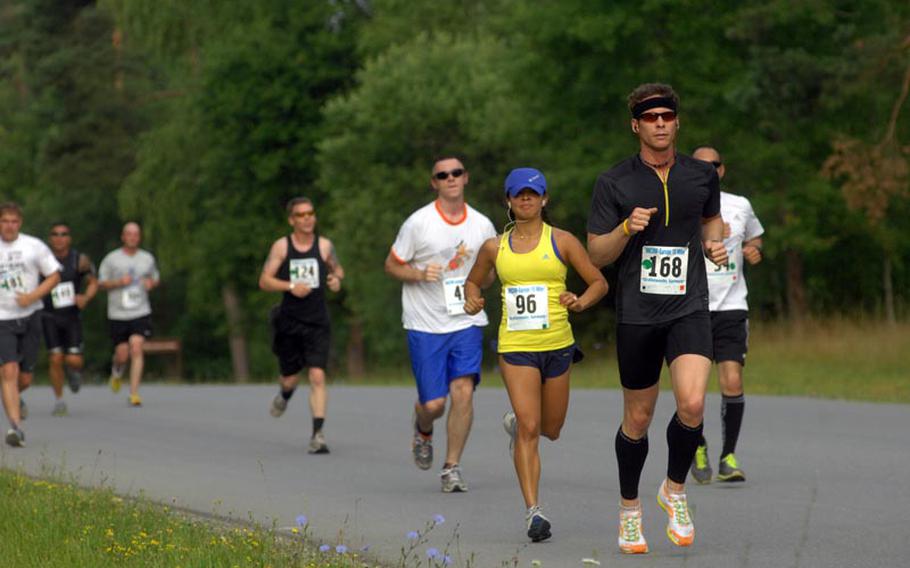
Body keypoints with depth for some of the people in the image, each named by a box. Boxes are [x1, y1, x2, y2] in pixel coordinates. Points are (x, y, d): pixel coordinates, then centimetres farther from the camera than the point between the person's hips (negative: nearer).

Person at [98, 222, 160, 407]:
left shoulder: (147, 258, 9)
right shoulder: (111, 259, 2)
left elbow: (156, 278, 23)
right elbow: (101, 284, 5)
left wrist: (152, 283, -1)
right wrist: (119, 282, -13)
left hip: (141, 313, 1)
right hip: (118, 314, -1)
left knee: (136, 348, -16)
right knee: (122, 355, 0)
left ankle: (134, 393, -16)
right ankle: (117, 372, 37)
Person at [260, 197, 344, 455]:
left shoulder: (324, 245, 3)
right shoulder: (281, 246, 0)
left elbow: (337, 269, 20)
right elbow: (264, 281, -1)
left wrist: (336, 279, -3)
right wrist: (290, 286, -16)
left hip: (317, 322, 0)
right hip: (289, 321, 0)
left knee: (317, 376, -14)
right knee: (290, 377, 10)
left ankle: (317, 434, -15)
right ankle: (285, 394, 49)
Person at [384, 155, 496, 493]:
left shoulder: (482, 225, 6)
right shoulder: (419, 222, -5)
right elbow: (391, 265, 2)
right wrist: (420, 274, -17)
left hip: (467, 322, 2)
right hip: (425, 325, -2)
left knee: (463, 389, -15)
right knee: (433, 403, -4)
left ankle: (452, 467, -2)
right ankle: (423, 432, 34)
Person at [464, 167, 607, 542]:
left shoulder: (562, 241, 1)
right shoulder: (495, 248, 6)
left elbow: (598, 282, 6)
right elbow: (473, 280, 22)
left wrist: (581, 302, -15)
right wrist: (472, 299, 0)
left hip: (557, 345, 1)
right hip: (515, 346, -1)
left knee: (550, 429, 14)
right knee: (529, 429, -14)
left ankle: (515, 423, 50)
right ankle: (533, 511, -12)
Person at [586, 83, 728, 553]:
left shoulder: (702, 175, 5)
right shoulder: (613, 182, -2)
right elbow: (596, 254, 0)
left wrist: (714, 244, 4)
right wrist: (627, 229, -18)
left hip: (689, 307, 1)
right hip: (636, 314, -1)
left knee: (692, 404, -20)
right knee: (637, 418, 7)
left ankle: (675, 489, 6)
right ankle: (629, 508, 29)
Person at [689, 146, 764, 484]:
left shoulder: (740, 206, 8)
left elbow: (754, 237, 26)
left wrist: (753, 250, 4)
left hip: (731, 307, 1)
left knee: (732, 384, -13)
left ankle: (728, 457, 1)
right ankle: (698, 447, 27)